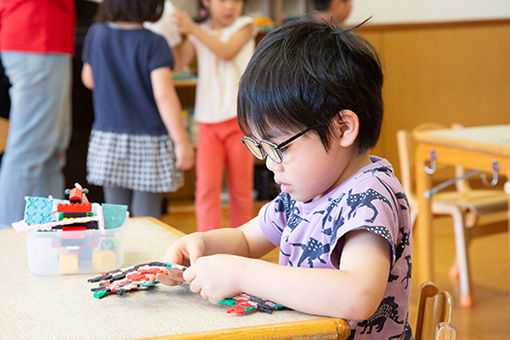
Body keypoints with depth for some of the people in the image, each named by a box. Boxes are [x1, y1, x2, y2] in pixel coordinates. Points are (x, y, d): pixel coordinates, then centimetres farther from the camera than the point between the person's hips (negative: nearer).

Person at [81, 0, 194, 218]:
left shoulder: (96, 34, 1)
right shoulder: (154, 44, -12)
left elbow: (88, 79, 15)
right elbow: (163, 94, -18)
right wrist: (182, 142, -15)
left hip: (108, 137, 4)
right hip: (149, 142, -4)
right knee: (146, 216, 3)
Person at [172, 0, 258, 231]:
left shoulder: (244, 26, 2)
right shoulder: (198, 35, 10)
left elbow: (227, 52, -17)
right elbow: (176, 64, -1)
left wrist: (193, 29, -24)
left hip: (240, 118, -2)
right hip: (208, 120, 2)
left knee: (240, 188, 7)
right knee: (207, 186, -10)